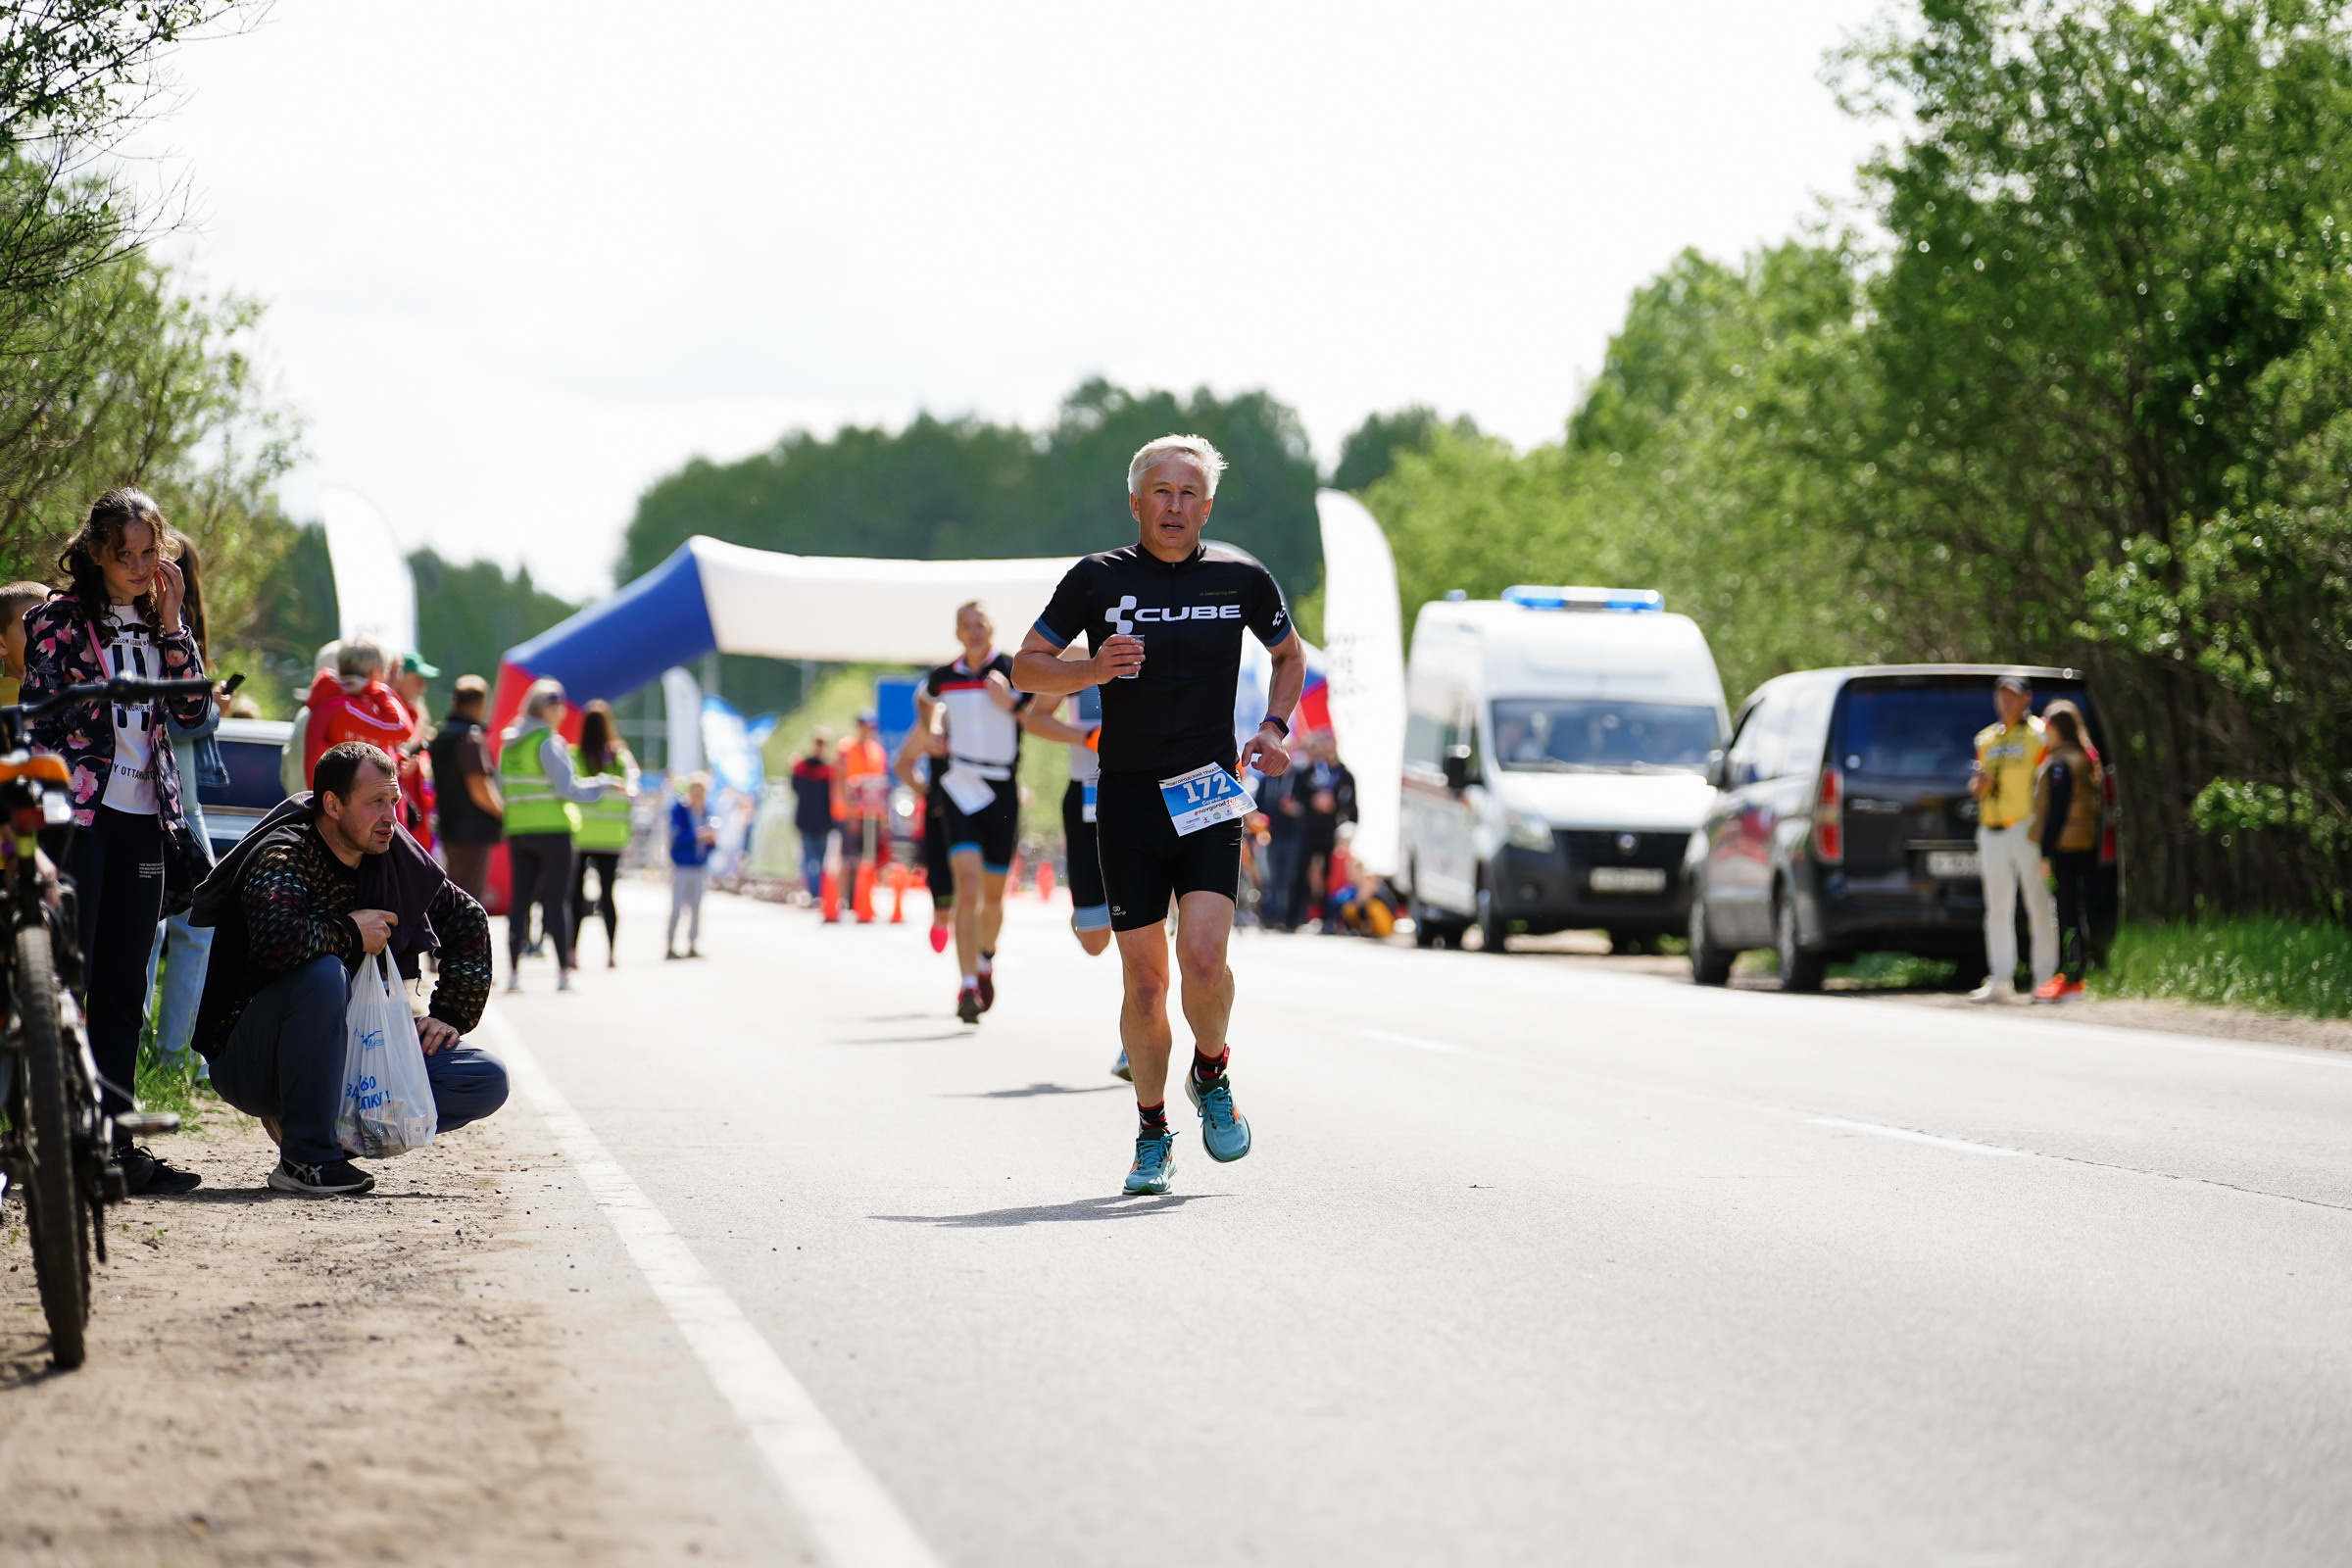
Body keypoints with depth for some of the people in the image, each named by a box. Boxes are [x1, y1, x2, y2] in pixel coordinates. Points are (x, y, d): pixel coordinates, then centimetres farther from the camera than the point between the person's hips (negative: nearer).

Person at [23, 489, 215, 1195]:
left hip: (144, 821, 6)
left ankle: (115, 1141, 9)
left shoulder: (156, 623, 15)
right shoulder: (58, 620, -1)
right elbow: (39, 721, -5)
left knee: (123, 989, 6)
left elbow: (194, 708, 5)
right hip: (78, 817, -5)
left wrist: (171, 622, -1)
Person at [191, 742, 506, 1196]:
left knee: (487, 1081, -8)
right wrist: (350, 932, -23)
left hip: (350, 1051, 6)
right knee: (322, 974, -38)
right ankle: (306, 1157, -28)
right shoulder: (283, 859, -19)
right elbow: (275, 941, -41)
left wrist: (449, 1015, 7)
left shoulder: (396, 855, 1)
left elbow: (467, 920, 17)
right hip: (249, 1066, -6)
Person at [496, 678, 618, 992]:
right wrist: (604, 784, -2)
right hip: (552, 829, -6)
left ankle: (513, 971, 1)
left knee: (519, 899, 5)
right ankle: (564, 971, 1)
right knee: (557, 901, 0)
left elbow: (502, 790, 13)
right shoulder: (549, 742, -10)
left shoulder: (508, 744, 10)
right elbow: (568, 788, -13)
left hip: (517, 831, 6)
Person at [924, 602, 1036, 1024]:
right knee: (968, 887, -17)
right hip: (960, 790, 0)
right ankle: (968, 988, -22)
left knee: (993, 894, 11)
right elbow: (925, 699, 29)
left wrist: (1010, 702, -23)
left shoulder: (1014, 672, -4)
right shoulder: (943, 678, 5)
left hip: (1002, 791, 0)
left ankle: (986, 962, 41)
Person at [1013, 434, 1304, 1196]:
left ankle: (1212, 1075, 12)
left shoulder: (1241, 579, 4)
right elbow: (1025, 667, 5)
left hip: (1209, 796, 0)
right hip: (1127, 798, 0)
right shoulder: (1097, 579, 0)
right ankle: (1152, 1132, 18)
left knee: (1203, 955, -18)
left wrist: (1273, 727, 6)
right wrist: (1091, 670, -14)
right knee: (1144, 977, 1)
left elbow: (1290, 653, 22)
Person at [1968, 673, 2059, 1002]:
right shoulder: (1986, 738, 18)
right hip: (1991, 830, 6)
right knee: (1997, 909, 8)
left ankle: (2045, 978, -4)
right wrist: (1978, 784, -1)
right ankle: (2000, 979, 13)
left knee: (2039, 906, -6)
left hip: (2026, 827, -6)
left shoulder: (2038, 734, -1)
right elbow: (1976, 785, 24)